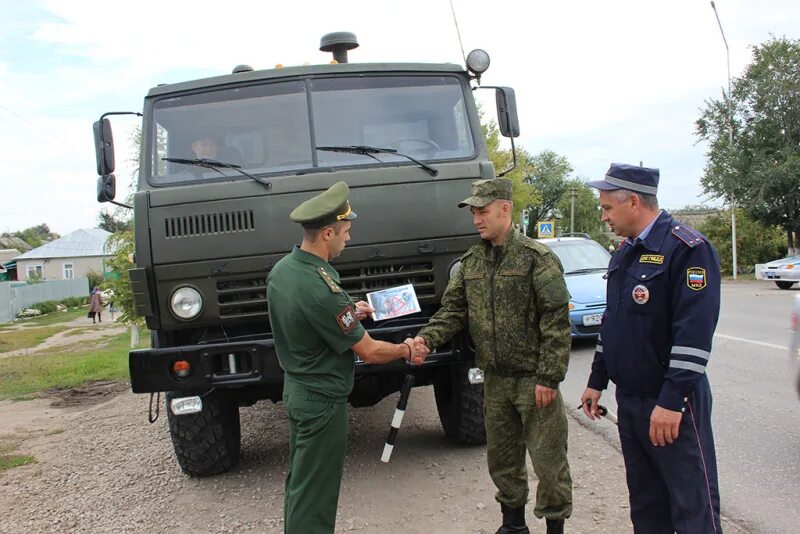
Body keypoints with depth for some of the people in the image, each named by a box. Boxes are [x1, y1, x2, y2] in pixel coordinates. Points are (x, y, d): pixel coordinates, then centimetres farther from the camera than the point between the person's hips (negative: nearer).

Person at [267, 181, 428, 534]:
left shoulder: (280, 269, -1)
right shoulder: (322, 290, -29)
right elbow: (369, 352, -19)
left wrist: (348, 312, 10)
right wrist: (407, 350, -2)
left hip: (295, 389, 9)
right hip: (323, 400, -9)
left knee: (299, 482, 23)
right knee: (313, 496, 4)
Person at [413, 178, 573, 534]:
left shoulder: (537, 258, -12)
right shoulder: (470, 262, 6)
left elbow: (557, 322, -14)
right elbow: (453, 309, 5)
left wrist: (549, 377, -17)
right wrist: (427, 338, -14)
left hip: (533, 378, -6)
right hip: (495, 379, 6)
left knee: (548, 458, 4)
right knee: (501, 457, 17)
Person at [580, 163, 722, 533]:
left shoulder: (687, 248, -15)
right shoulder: (624, 253, 12)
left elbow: (695, 332, -22)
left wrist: (672, 401, -24)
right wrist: (597, 381, 18)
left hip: (671, 404, -8)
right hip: (629, 398, 8)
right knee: (645, 502, 18)